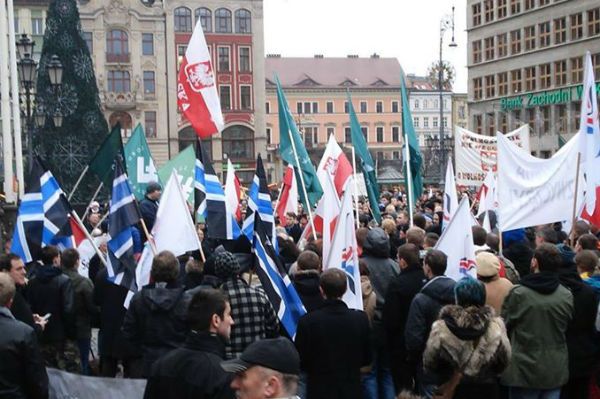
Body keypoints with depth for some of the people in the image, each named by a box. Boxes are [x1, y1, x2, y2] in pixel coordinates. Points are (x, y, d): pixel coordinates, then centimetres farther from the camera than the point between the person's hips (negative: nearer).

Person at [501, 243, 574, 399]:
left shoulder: (518, 294, -17)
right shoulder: (567, 296, -6)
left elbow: (504, 326, -6)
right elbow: (566, 328, 7)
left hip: (524, 370, -3)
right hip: (556, 372, 3)